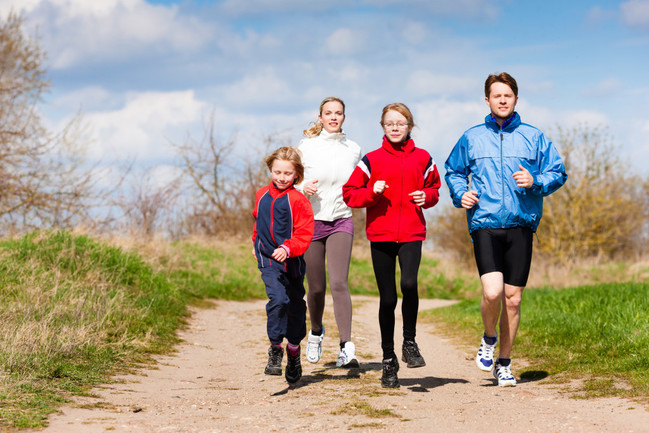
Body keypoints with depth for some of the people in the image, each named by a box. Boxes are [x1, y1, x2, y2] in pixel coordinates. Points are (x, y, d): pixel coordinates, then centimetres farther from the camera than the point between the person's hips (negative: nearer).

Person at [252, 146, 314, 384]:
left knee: (296, 306, 12)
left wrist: (287, 248, -29)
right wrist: (257, 243, 31)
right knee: (278, 299, -21)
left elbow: (304, 234, -15)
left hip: (292, 261, -1)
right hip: (268, 260, 1)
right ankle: (275, 348, -11)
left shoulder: (298, 200, -10)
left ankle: (293, 350, 32)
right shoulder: (262, 195, 6)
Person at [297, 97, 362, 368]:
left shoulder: (353, 150, 7)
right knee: (316, 287, 7)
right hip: (310, 222, 0)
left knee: (339, 283, -17)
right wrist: (304, 188, -17)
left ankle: (346, 347, -22)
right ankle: (316, 331, 37)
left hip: (341, 222, 0)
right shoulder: (307, 147, 0)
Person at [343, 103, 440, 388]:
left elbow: (434, 188, 21)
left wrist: (426, 197, -1)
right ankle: (389, 359, 16)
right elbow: (349, 194, 5)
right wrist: (372, 192, -13)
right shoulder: (371, 160, 4)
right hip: (380, 235, 0)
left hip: (412, 233, 0)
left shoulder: (422, 159, 8)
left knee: (409, 283, -25)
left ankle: (410, 342, -3)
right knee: (387, 298, 3)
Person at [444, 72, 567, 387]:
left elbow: (558, 173, 10)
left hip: (521, 225, 1)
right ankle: (489, 338, 13)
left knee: (513, 298, 3)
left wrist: (535, 181, -10)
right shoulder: (471, 138, 10)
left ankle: (504, 363, 17)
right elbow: (453, 170, 23)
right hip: (485, 225, -1)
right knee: (492, 292, -18)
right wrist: (460, 194, 4)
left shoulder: (533, 137, 8)